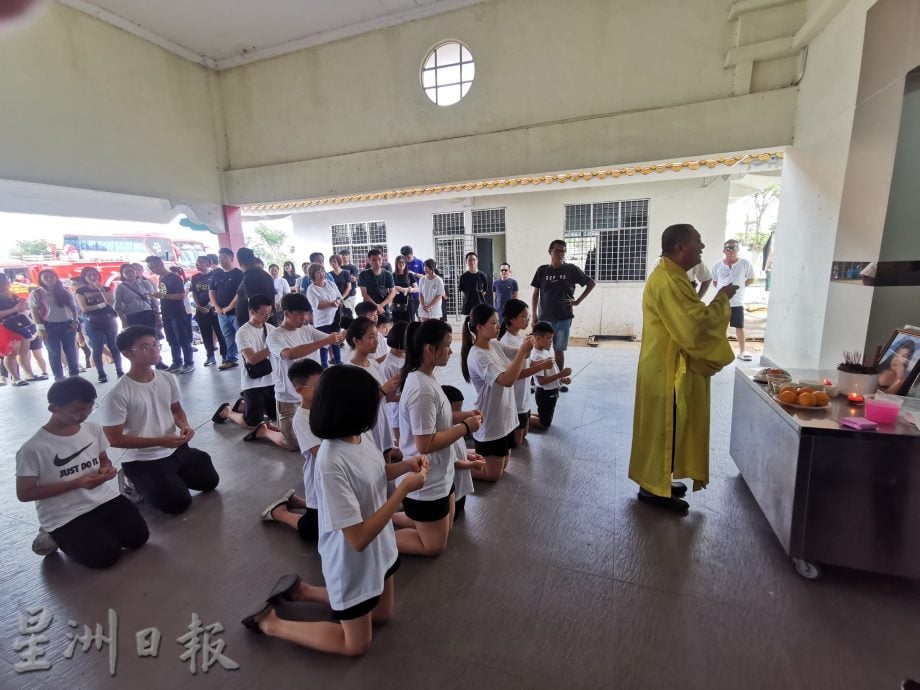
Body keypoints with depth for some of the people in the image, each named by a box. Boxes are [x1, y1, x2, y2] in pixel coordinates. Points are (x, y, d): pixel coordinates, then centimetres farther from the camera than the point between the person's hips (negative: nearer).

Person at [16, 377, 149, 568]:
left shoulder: (94, 429, -1)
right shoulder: (33, 449, -15)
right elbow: (24, 493, -11)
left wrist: (106, 469, -9)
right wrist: (77, 483, -21)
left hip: (104, 499, 4)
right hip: (65, 516, -4)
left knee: (138, 536, -11)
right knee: (104, 556, -15)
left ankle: (98, 531, 16)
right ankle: (56, 537, 12)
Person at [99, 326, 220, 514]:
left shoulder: (168, 379, -3)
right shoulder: (117, 395, -22)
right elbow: (115, 439, -18)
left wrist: (185, 426, -10)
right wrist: (160, 441, -24)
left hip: (176, 448, 6)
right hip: (141, 460, -6)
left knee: (210, 481, 9)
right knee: (178, 503, -10)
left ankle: (171, 478, 26)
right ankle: (139, 486, 14)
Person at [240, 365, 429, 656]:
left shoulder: (359, 436, -12)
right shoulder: (331, 464, -36)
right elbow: (358, 538, -31)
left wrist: (406, 465, -9)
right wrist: (405, 488, -30)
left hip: (379, 548, 7)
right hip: (353, 562, -7)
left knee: (383, 614, 28)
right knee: (356, 643, 18)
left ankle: (302, 590, 34)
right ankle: (270, 622, 27)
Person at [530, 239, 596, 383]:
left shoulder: (571, 269, -1)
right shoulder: (542, 270, 1)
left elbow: (592, 283, 8)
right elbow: (535, 294, 5)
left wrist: (578, 301, 2)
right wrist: (533, 316, 0)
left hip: (564, 318, 0)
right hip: (544, 318, 0)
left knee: (559, 350, 7)